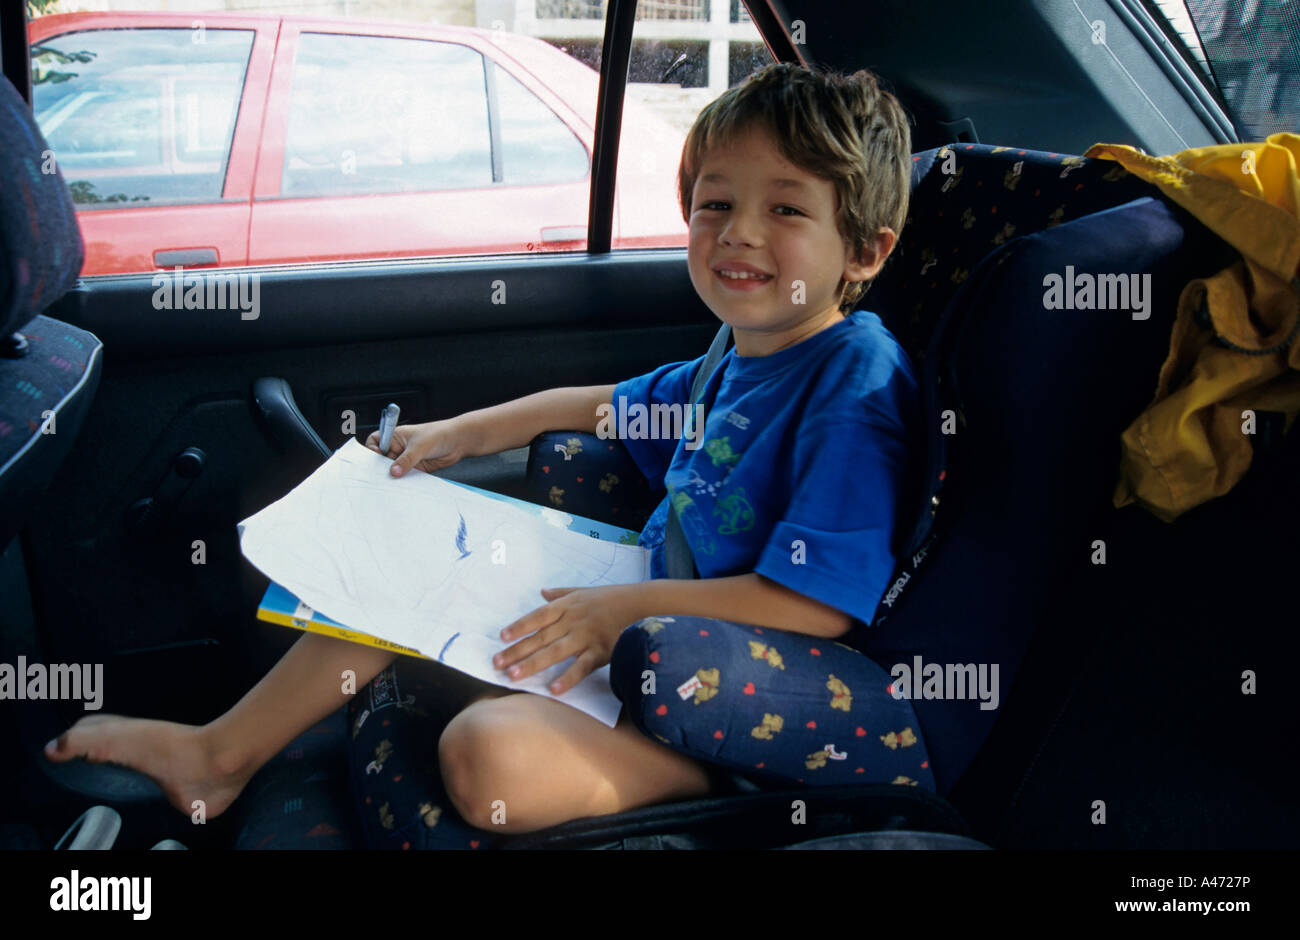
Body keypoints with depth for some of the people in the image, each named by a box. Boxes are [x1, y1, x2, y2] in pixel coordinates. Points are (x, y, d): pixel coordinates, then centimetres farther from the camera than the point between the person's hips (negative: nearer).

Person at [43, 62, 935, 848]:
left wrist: (625, 606, -20)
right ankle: (219, 754, 20)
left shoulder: (858, 384, -18)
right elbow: (610, 404, 27)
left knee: (491, 756, -36)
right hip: (646, 627, 9)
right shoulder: (734, 366, 9)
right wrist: (458, 433, 24)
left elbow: (820, 603, -24)